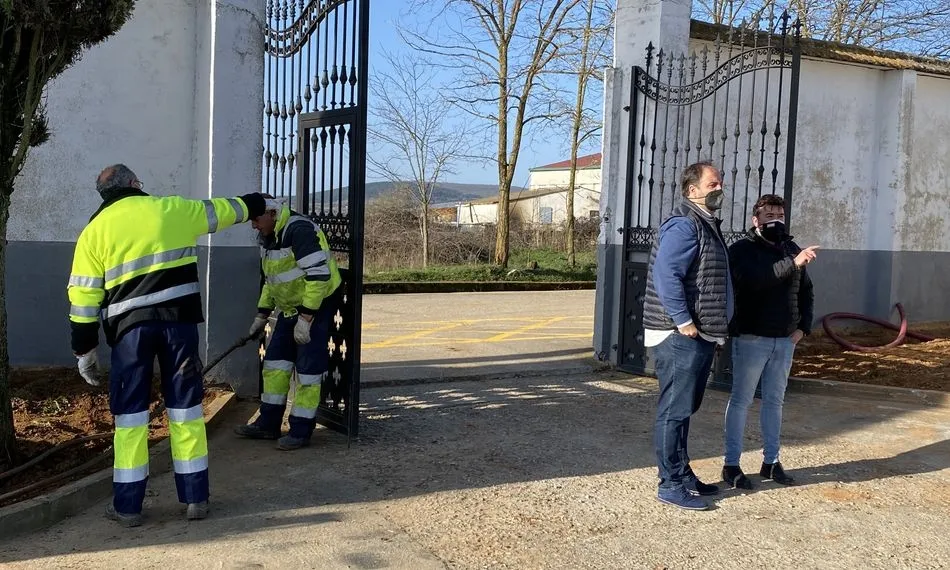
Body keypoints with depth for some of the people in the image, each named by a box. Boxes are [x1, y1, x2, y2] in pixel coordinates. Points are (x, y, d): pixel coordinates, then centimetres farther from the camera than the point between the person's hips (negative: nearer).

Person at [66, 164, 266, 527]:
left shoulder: (94, 230, 7)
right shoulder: (172, 209, 7)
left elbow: (83, 296, 4)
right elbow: (222, 210, 24)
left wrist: (85, 350, 9)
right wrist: (252, 204, 43)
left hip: (130, 327, 0)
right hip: (179, 319, 0)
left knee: (129, 412, 9)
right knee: (185, 406, 9)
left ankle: (127, 505, 13)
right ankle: (195, 498, 14)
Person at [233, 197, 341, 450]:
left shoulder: (299, 230, -23)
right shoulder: (267, 238, 8)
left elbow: (319, 274, -28)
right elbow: (270, 280, 20)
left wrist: (306, 317, -27)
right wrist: (262, 315, 18)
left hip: (315, 307, -10)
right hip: (289, 308, 10)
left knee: (308, 371, -5)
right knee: (274, 363, 11)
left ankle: (301, 431, 5)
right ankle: (268, 424, 21)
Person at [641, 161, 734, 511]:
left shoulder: (708, 225, 19)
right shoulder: (683, 225, -14)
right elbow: (666, 276, -24)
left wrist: (715, 329, 19)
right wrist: (684, 321, -23)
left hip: (700, 336, 10)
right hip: (680, 336, -10)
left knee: (684, 409, 16)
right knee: (674, 411, -4)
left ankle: (682, 475, 27)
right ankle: (671, 485, 3)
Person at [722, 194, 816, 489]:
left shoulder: (792, 249, 12)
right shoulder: (742, 249, -7)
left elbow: (806, 292, 19)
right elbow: (753, 279, -27)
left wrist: (803, 326, 6)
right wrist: (792, 263, -34)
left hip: (785, 340, 6)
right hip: (751, 338, -6)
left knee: (774, 401, 13)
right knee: (741, 400, 1)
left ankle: (771, 461, 24)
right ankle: (731, 464, 8)